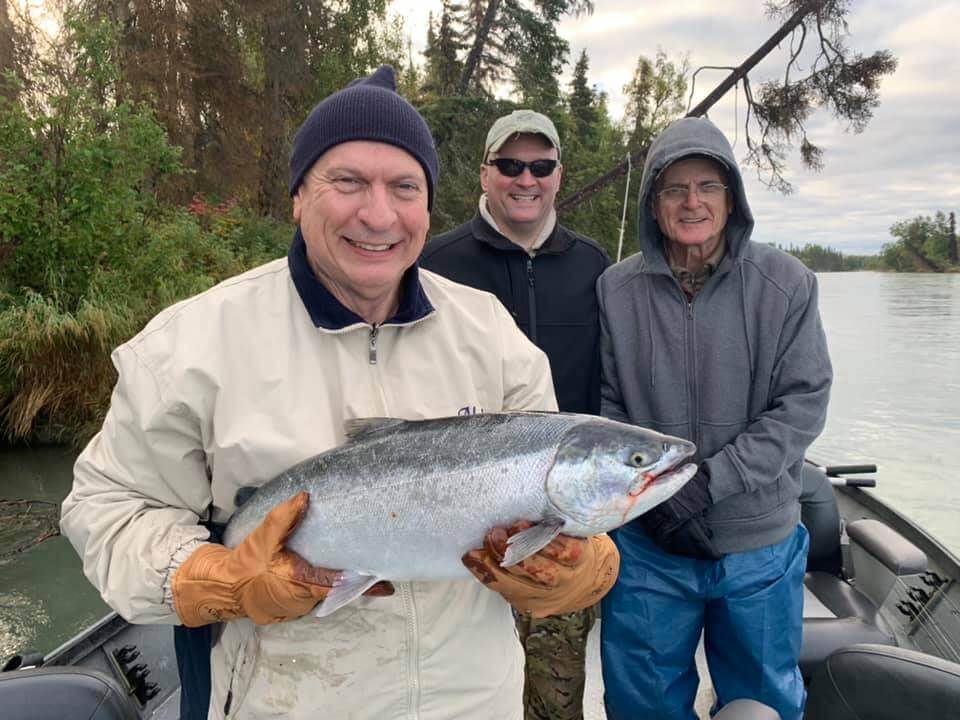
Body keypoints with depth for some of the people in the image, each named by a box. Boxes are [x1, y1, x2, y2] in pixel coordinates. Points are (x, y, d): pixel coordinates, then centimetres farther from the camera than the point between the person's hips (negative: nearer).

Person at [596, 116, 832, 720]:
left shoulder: (786, 283, -6)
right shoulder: (616, 290, -5)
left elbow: (804, 404, -8)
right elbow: (606, 406, -2)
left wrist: (710, 478, -18)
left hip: (760, 546, 1)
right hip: (647, 545, 0)